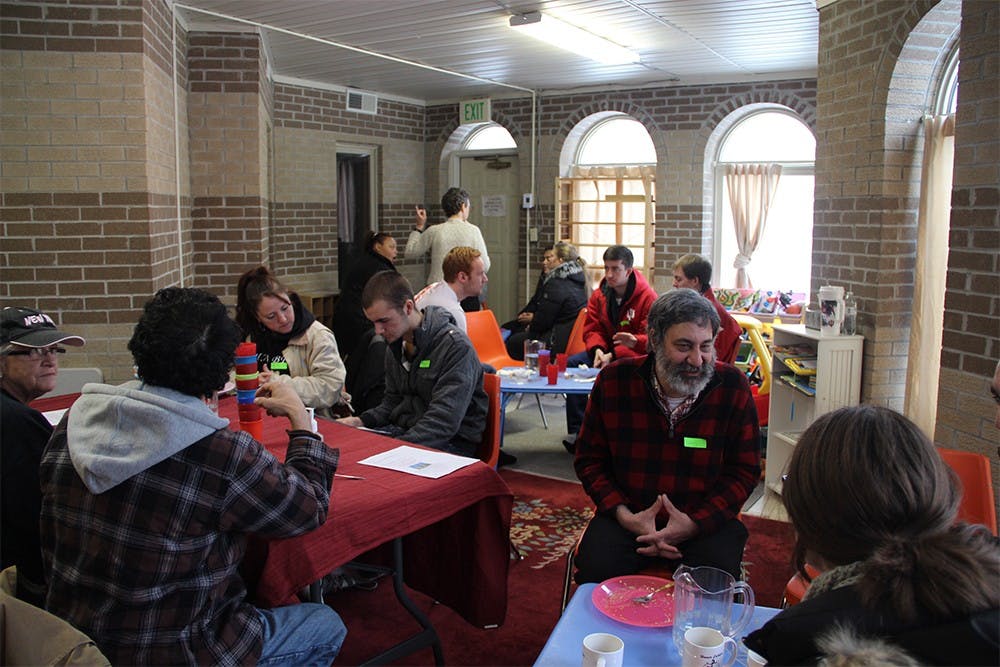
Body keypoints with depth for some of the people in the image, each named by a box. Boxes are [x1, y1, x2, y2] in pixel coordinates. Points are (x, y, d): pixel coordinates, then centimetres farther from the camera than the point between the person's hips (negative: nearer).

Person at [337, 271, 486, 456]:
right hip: (403, 430, 7)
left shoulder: (456, 346, -18)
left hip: (452, 441, -7)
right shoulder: (395, 347, 10)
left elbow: (444, 422, -24)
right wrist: (361, 421, 1)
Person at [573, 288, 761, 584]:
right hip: (627, 518, 0)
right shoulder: (613, 380, -4)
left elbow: (744, 472, 0)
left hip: (707, 521, 0)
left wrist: (694, 523, -15)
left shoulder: (733, 386, -5)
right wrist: (624, 515, -12)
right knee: (596, 570, -27)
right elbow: (589, 460, 4)